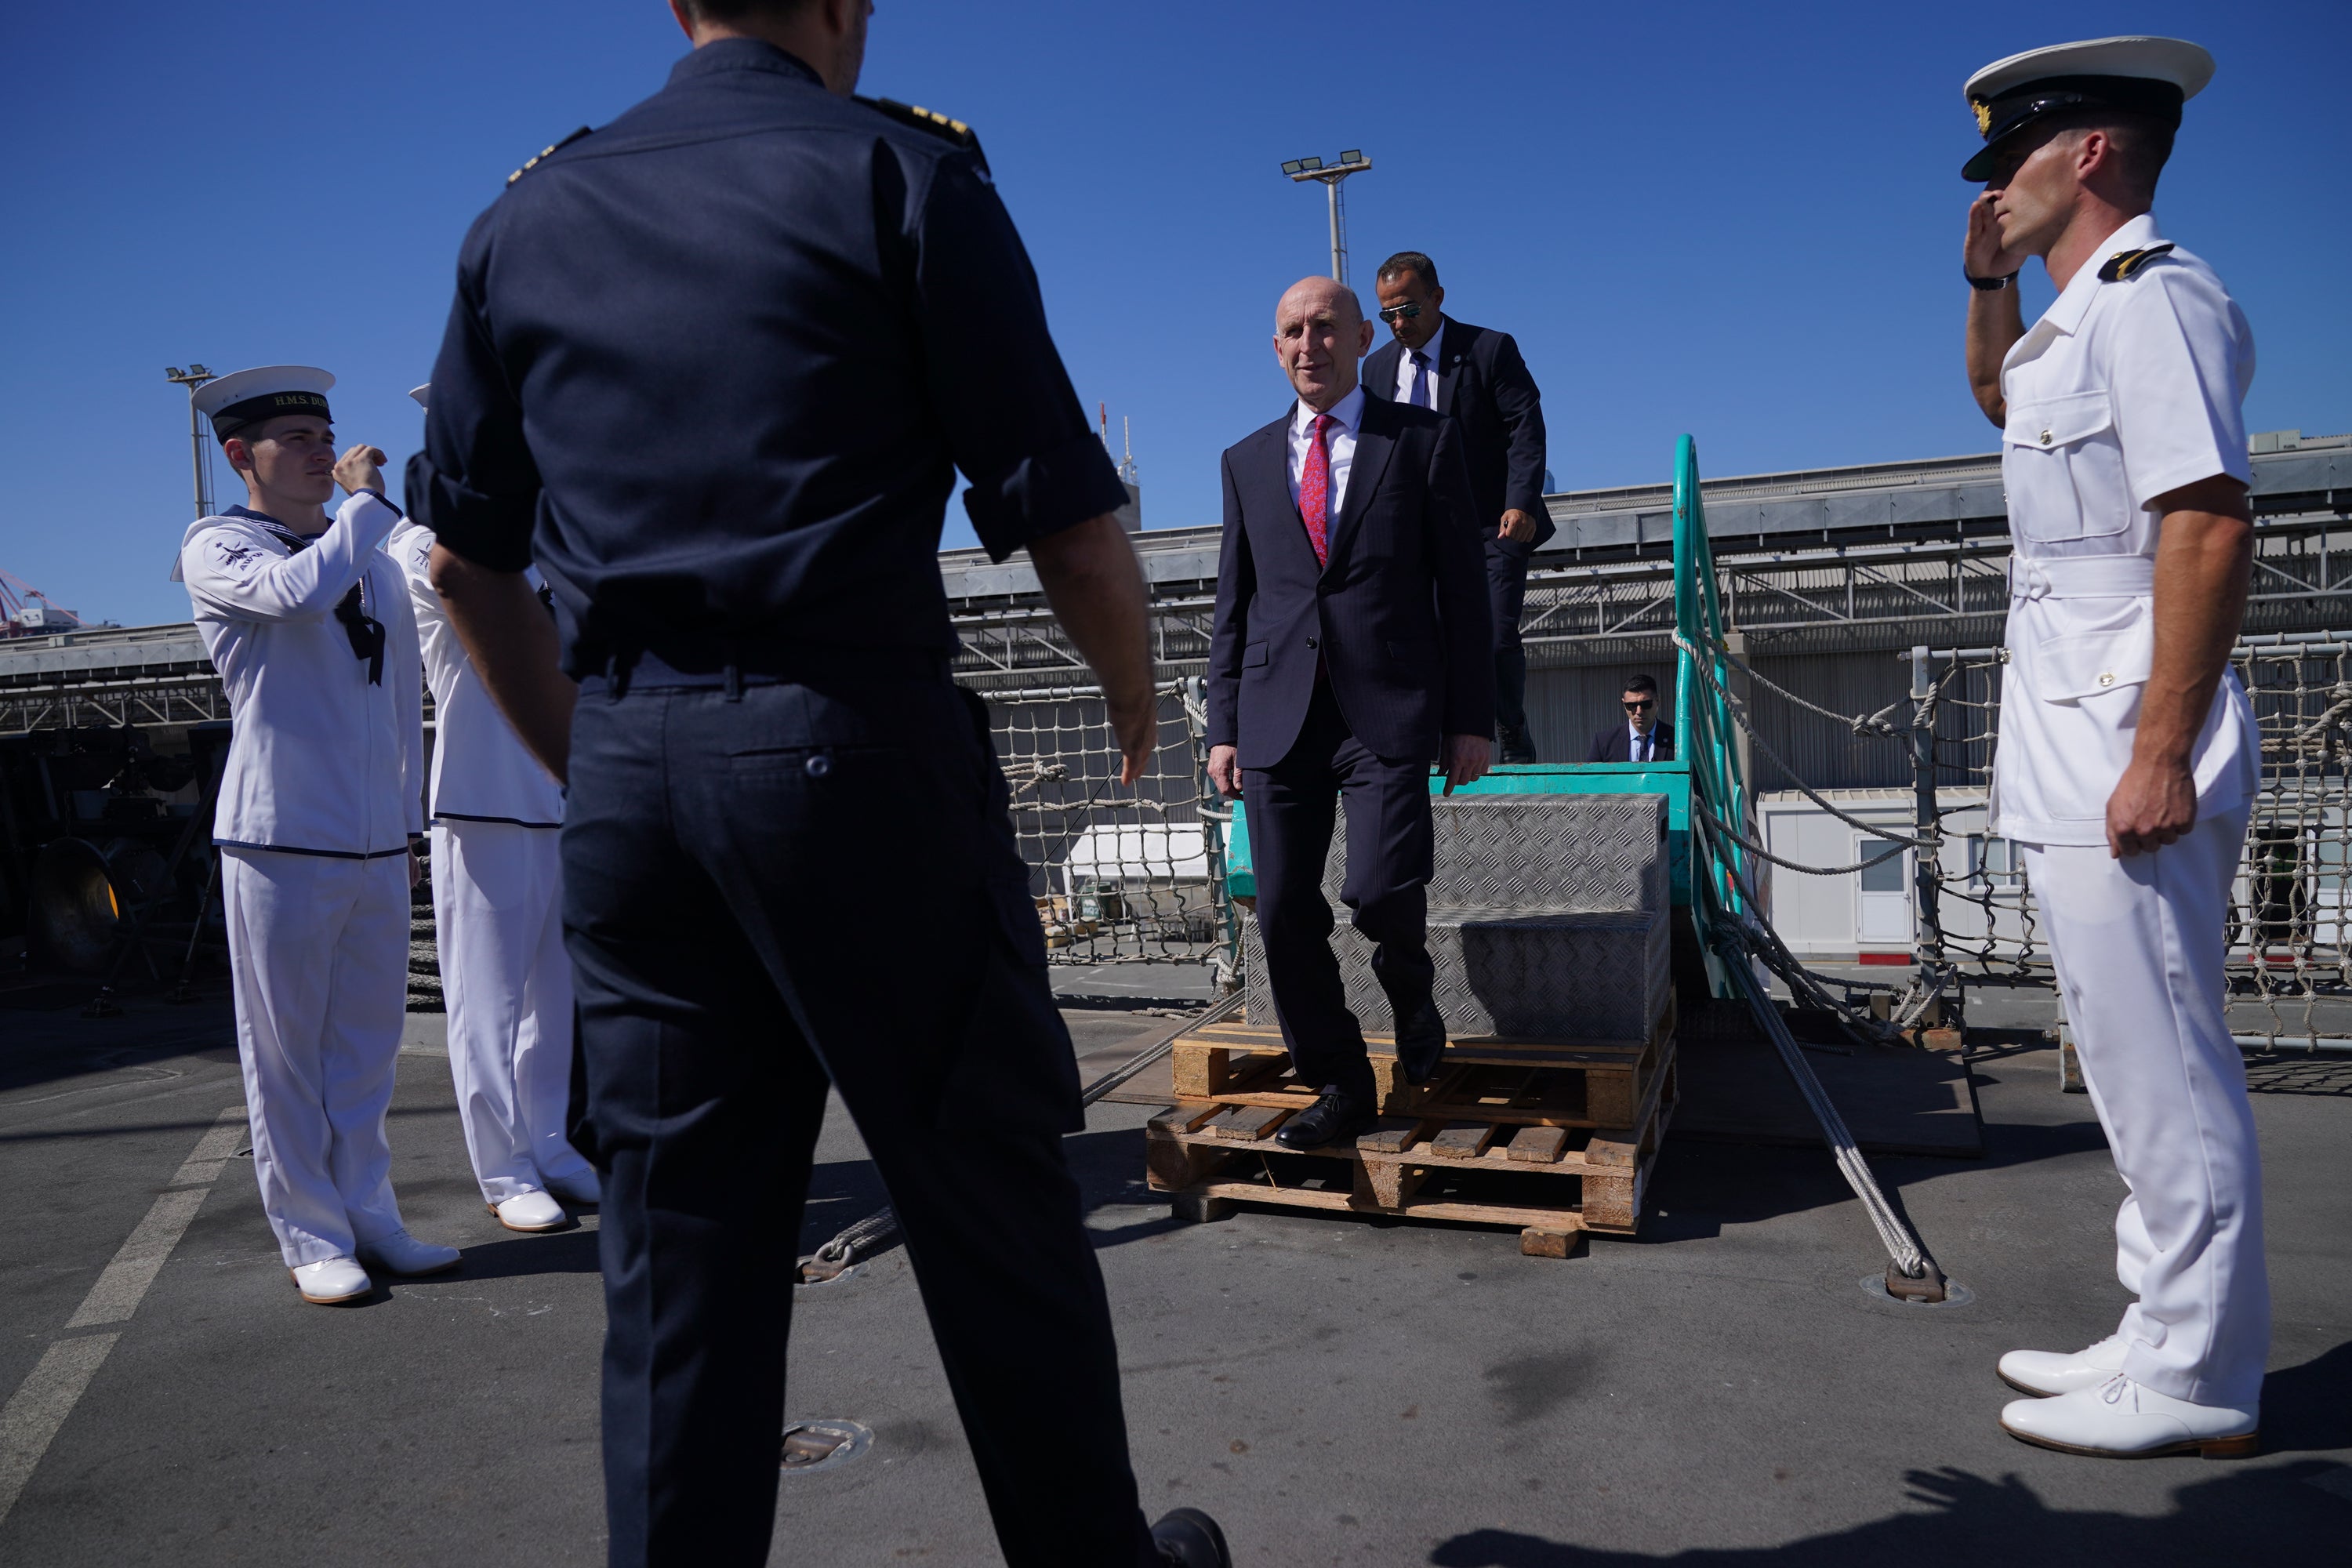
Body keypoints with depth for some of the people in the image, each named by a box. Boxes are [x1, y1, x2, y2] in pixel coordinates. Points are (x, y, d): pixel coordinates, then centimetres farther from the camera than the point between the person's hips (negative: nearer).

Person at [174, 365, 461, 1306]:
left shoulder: (374, 562, 17)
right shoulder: (217, 548, -1)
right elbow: (299, 589, -25)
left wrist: (409, 822, 20)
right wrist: (367, 501, -10)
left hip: (379, 844, 5)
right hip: (279, 841, -5)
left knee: (366, 1048, 10)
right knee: (287, 1051, 3)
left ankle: (369, 1218, 21)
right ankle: (311, 1238, 14)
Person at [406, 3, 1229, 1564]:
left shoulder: (526, 217, 15)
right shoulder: (901, 170, 0)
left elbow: (466, 561, 19)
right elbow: (1069, 523, -6)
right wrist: (1137, 697, 13)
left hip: (624, 777, 5)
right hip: (857, 747, -4)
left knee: (680, 1247, 13)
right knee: (994, 1205, 10)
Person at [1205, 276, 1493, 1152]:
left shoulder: (1424, 440, 7)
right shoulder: (1248, 461, 16)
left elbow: (1463, 586, 4)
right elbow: (1233, 604, 15)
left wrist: (1471, 717, -2)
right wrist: (1223, 727, 8)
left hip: (1388, 707, -3)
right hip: (1278, 710, 4)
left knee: (1380, 890, -19)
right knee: (1285, 912, 1)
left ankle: (1411, 995, 16)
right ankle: (1339, 1087, 18)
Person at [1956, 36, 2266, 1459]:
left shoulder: (2151, 296, -12)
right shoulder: (2077, 316, 19)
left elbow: (2210, 527, -21)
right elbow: (1997, 396, 42)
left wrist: (2161, 755, -25)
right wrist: (1990, 277, 24)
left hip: (2126, 747, -11)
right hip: (2069, 748, 11)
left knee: (2163, 1070, -2)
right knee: (2142, 1064, 16)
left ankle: (2197, 1384, 10)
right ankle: (2169, 1340, 28)